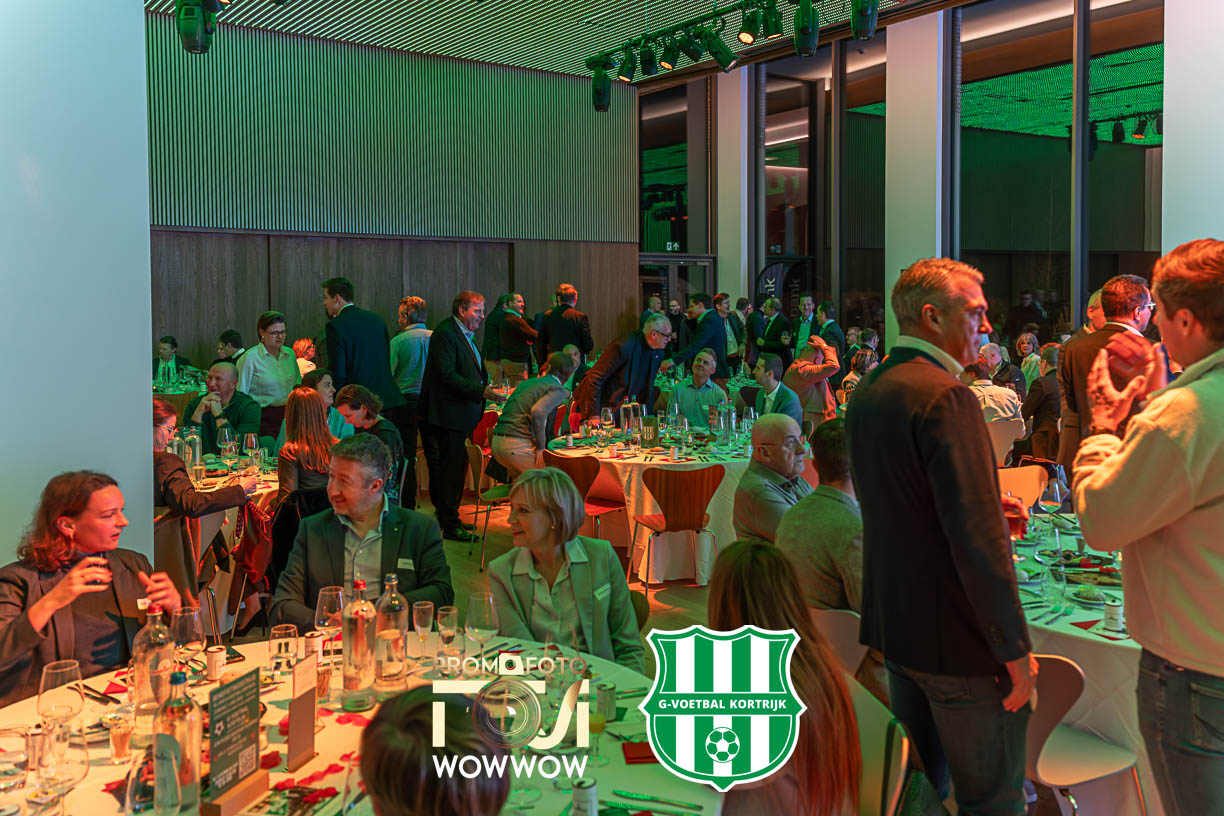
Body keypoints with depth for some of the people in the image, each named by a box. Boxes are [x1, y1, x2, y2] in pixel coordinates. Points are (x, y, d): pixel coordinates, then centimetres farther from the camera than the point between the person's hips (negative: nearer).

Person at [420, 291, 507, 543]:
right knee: (450, 470, -4)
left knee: (454, 469, 15)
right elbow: (447, 375, -23)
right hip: (448, 415, -10)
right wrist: (481, 392, -26)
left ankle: (447, 516, 25)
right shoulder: (445, 333, -16)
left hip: (462, 414, 10)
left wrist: (487, 388, 12)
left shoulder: (466, 335, 16)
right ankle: (450, 525, 3)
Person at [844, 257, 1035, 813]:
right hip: (958, 639, -9)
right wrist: (1015, 649, -18)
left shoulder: (867, 391, 9)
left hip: (893, 622, 9)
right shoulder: (946, 395, -20)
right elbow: (977, 537, -25)